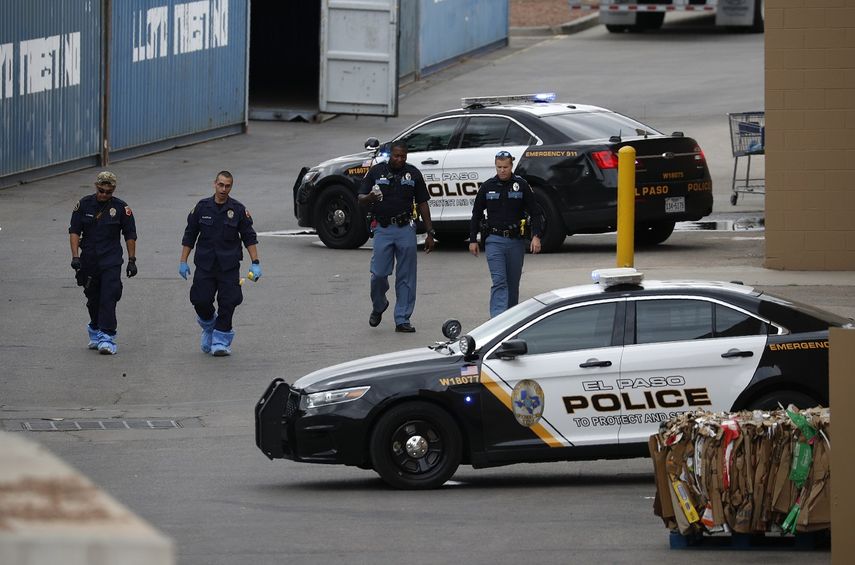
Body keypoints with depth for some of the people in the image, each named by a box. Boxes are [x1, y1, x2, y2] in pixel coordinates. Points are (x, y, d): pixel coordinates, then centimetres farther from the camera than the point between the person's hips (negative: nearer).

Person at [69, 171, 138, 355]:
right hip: (89, 261, 2)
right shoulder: (84, 205, 1)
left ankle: (107, 337, -17)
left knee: (108, 298, -13)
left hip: (111, 262, -2)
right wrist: (75, 256, -7)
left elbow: (130, 235, 4)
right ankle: (95, 332, 31)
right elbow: (74, 231, 2)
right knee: (93, 299, 11)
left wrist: (132, 260, 2)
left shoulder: (120, 208, -2)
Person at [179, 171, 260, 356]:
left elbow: (249, 238, 3)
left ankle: (221, 341, 5)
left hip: (229, 266, -1)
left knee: (227, 304, -6)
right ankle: (209, 327, 26)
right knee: (201, 301, -5)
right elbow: (189, 236, 9)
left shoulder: (238, 210, 0)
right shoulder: (202, 207, 3)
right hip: (205, 264, 1)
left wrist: (255, 263, -5)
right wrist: (183, 262, 5)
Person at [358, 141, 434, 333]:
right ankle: (378, 306, 22)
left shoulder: (413, 174, 7)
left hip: (405, 229, 1)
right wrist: (370, 198, -20)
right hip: (382, 228, -1)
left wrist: (430, 233, 7)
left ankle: (402, 319, 4)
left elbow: (422, 204, 11)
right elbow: (361, 200, 5)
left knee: (406, 277, 0)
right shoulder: (376, 171, 4)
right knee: (379, 273, -6)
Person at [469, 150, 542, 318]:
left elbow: (535, 213, 4)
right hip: (494, 240, -1)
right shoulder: (488, 187, 5)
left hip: (516, 241, 1)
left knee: (513, 283, 9)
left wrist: (536, 236, -8)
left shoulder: (521, 186, 3)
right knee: (499, 281, -13)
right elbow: (476, 214, 13)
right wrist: (473, 240, 8)